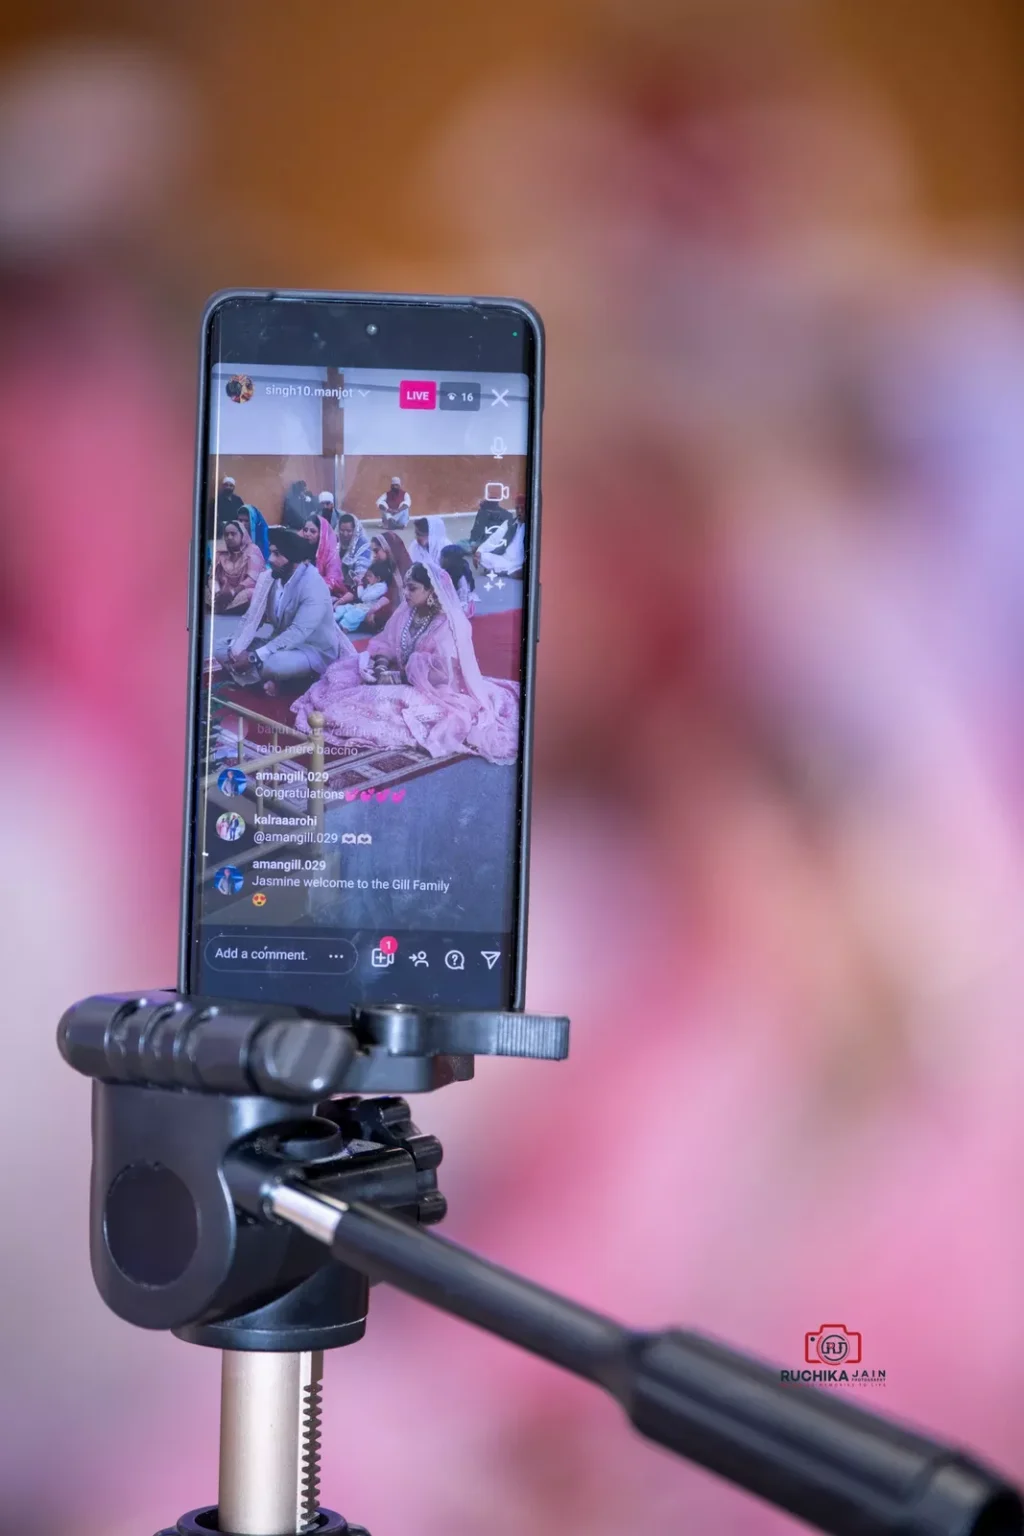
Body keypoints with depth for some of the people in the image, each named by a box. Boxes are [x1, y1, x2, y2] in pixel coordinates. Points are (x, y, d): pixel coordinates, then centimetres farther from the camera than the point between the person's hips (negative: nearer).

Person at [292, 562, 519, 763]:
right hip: (401, 678, 8)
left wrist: (397, 678, -21)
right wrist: (382, 662, -16)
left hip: (432, 691, -8)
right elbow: (385, 644, 8)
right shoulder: (406, 612, 3)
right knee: (343, 676, -3)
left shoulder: (448, 625, -19)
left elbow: (441, 673, -25)